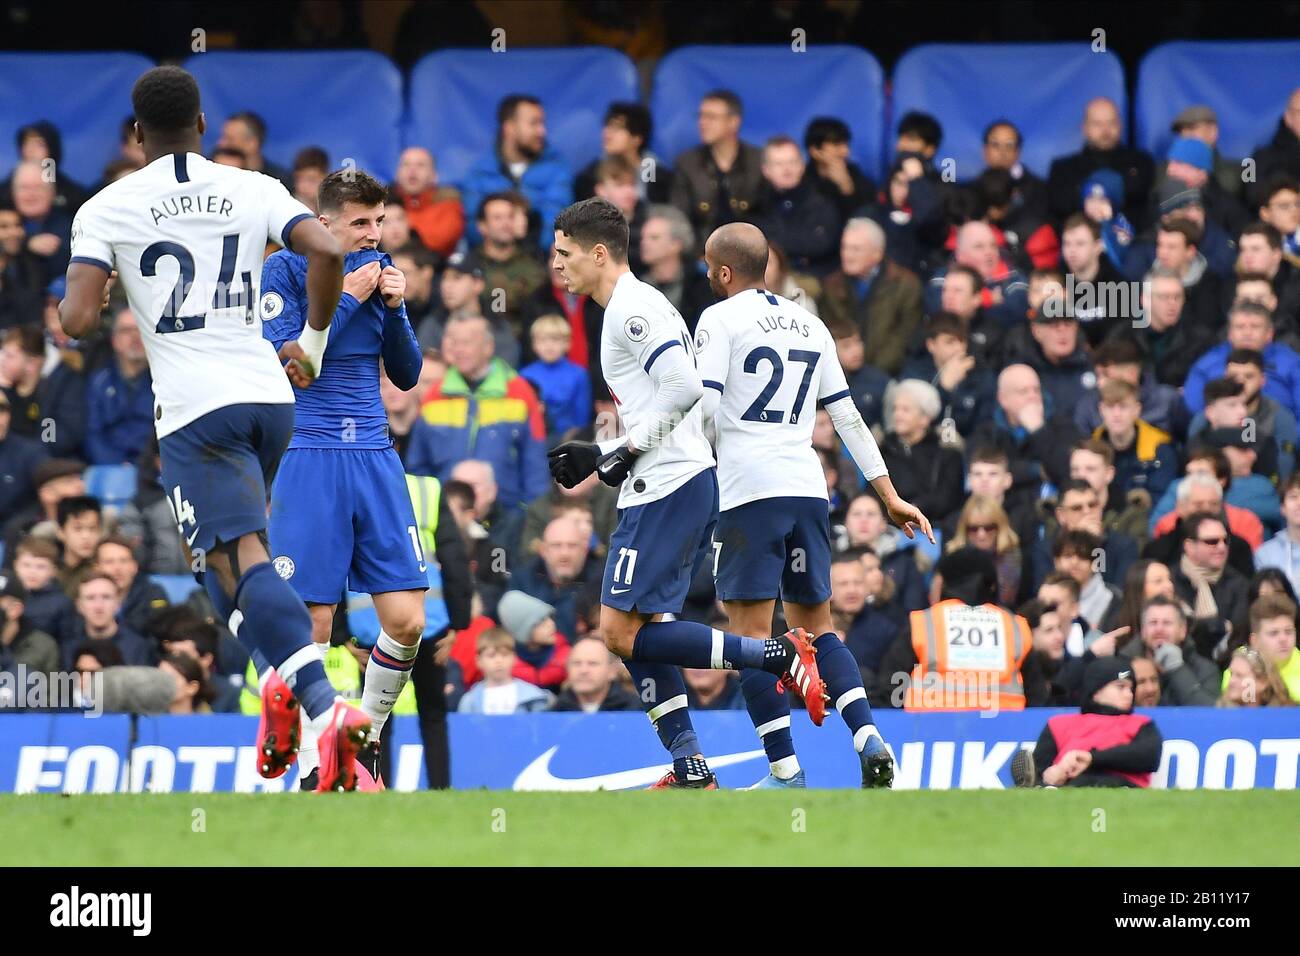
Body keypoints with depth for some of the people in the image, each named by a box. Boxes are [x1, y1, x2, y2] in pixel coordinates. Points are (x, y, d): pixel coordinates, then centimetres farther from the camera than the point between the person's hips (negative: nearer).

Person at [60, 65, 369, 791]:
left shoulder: (107, 209, 0)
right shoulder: (254, 191, 7)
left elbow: (78, 320, -7)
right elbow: (328, 252, -6)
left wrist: (69, 303, 17)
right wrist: (315, 340, 9)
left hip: (195, 407, -4)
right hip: (270, 395, 4)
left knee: (243, 562, -13)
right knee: (230, 546, 26)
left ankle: (325, 706, -32)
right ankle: (288, 685, 11)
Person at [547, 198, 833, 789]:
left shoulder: (631, 308, -10)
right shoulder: (635, 307, 22)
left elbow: (684, 387, -23)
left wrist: (628, 451, -14)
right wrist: (597, 454, 18)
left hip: (667, 490, -11)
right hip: (684, 482, 11)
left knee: (624, 633, -11)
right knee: (638, 633, 10)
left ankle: (779, 654, -13)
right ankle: (690, 770, 7)